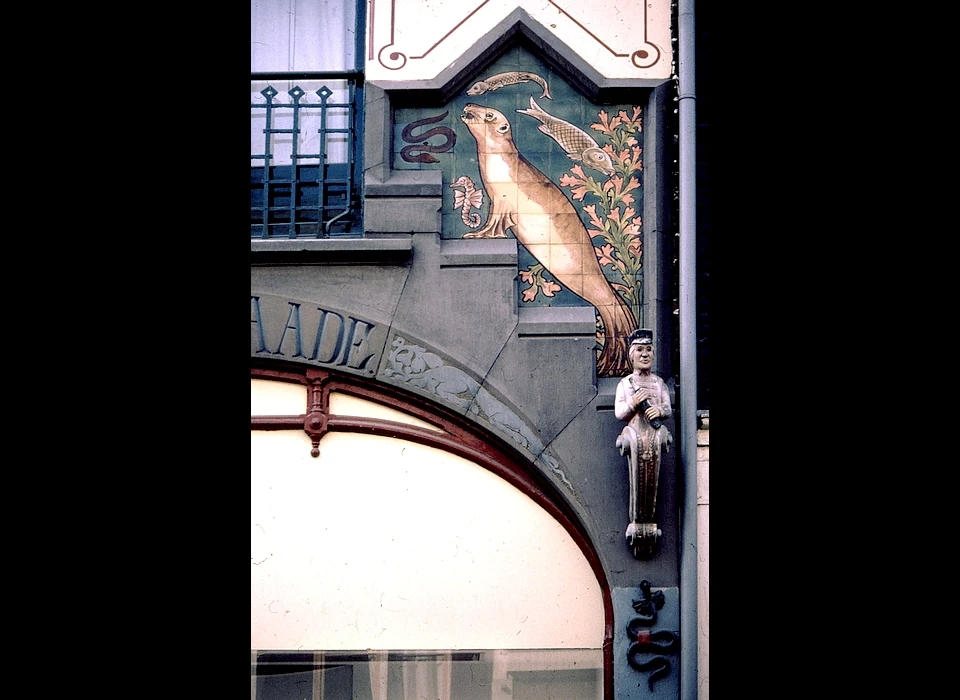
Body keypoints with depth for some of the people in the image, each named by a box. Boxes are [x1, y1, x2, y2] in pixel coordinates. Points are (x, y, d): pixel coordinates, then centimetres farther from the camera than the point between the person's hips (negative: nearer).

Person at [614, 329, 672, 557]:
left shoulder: (659, 383, 15)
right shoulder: (625, 383, 10)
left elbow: (668, 408, 10)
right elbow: (619, 412, 5)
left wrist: (660, 410, -13)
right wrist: (632, 403, -14)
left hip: (654, 437, 2)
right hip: (635, 436, -2)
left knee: (652, 483, -1)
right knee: (637, 484, -4)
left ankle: (649, 524, 4)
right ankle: (636, 524, 1)